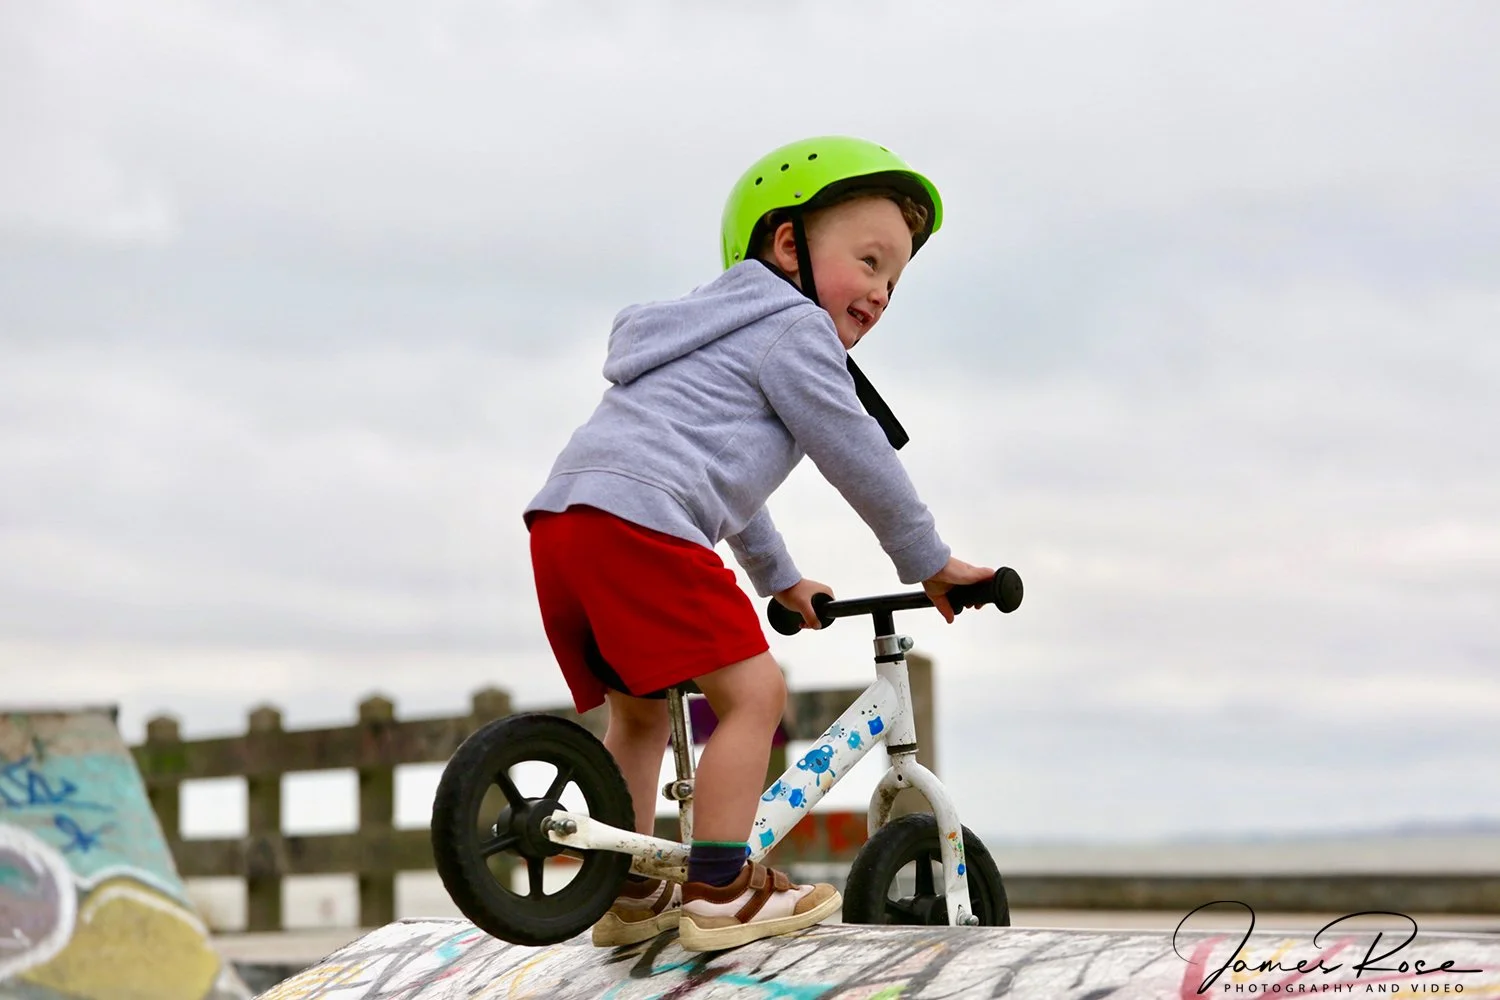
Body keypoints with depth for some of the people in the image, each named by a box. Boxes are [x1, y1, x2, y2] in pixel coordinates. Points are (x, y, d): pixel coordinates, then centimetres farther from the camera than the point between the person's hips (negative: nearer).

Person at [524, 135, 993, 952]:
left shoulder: (726, 333, 37)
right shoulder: (795, 330, 5)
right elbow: (858, 458, 5)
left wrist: (781, 579, 56)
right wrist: (928, 561, 17)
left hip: (561, 518, 10)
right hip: (639, 524, -10)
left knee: (639, 710, 22)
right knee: (752, 691, -6)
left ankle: (630, 895, 25)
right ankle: (720, 892, -7)